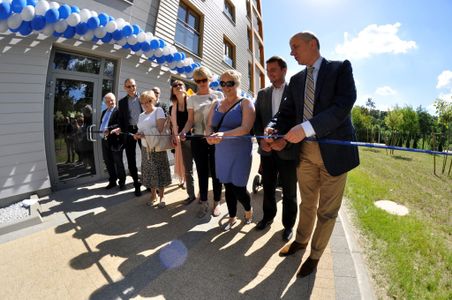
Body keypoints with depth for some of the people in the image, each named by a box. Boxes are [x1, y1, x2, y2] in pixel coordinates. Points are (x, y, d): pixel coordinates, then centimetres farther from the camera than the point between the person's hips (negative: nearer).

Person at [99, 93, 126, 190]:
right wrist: (101, 132, 3)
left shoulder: (118, 111, -8)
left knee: (118, 162, 1)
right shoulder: (104, 112, 19)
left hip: (115, 140, -8)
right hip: (105, 140, 8)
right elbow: (101, 124, 19)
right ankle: (112, 181, 26)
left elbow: (119, 125, -22)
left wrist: (109, 130, -33)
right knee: (108, 162, 14)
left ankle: (122, 182, 13)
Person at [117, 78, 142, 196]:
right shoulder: (122, 102, 13)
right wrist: (120, 129, -6)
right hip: (128, 132, 2)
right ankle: (136, 184, 17)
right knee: (131, 160, 5)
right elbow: (121, 119, 12)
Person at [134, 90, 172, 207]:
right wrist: (137, 134, -6)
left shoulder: (158, 110, -4)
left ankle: (161, 197, 13)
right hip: (145, 148, 6)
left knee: (159, 172, -1)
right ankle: (153, 195, 25)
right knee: (149, 172, 10)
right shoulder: (141, 115, 16)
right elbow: (141, 130, 17)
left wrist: (144, 135, -15)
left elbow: (160, 129, -14)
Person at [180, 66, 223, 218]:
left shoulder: (218, 95, 6)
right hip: (198, 139, 2)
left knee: (215, 171, 3)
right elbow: (190, 120, 3)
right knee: (202, 172, 7)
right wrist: (184, 131, -16)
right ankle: (204, 203, 20)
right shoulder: (192, 99, 9)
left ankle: (216, 202, 18)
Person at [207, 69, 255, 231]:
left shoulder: (245, 103, -6)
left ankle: (248, 210, 33)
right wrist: (210, 135, -18)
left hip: (240, 153, -4)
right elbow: (210, 126, 6)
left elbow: (246, 128, -19)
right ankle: (232, 217, 35)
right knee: (228, 187, 13)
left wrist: (223, 134, -32)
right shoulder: (216, 104, 10)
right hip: (221, 153, 5)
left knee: (238, 188, 0)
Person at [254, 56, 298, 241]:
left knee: (289, 191, 10)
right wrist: (261, 139, -7)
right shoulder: (262, 94, 12)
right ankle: (268, 216, 38)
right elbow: (256, 119, 8)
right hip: (267, 149, 4)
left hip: (288, 149, -3)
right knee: (268, 187, 16)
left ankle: (288, 224, 29)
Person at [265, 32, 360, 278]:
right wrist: (274, 129, -15)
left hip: (334, 150, -3)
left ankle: (315, 254, 33)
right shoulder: (296, 80, 12)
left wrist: (306, 128, -28)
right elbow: (287, 111, 7)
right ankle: (300, 241, 43)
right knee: (307, 204, 19)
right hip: (304, 150, 4)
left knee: (327, 210, 11)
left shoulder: (341, 68, -3)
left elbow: (344, 105, -17)